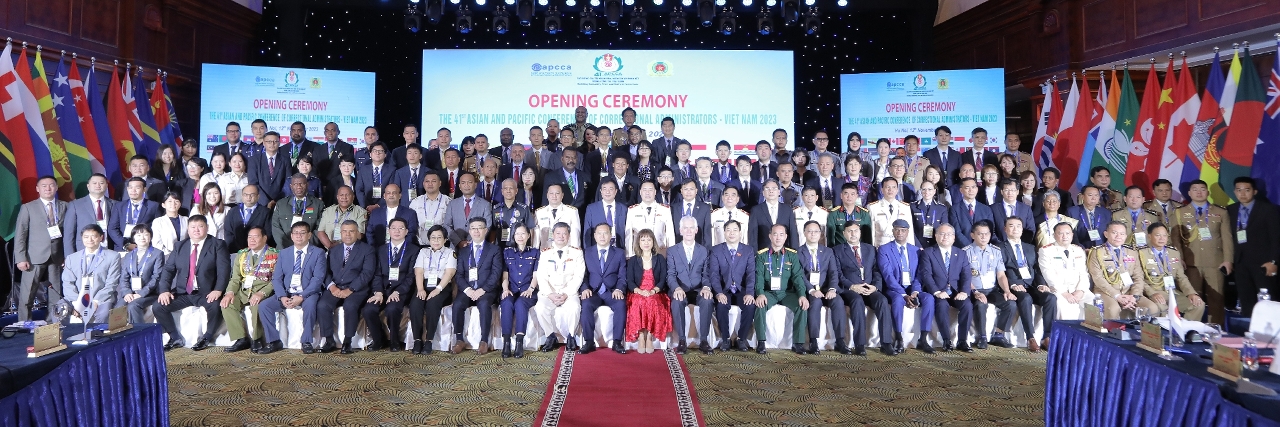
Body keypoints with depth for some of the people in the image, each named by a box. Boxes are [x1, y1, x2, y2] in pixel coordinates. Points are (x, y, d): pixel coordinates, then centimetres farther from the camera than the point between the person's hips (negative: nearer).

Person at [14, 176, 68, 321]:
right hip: (35, 257, -2)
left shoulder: (64, 206, 8)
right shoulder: (28, 208, 3)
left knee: (56, 295, 6)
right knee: (27, 296, 0)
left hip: (57, 257, 2)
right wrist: (21, 258, -9)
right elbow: (20, 235, -1)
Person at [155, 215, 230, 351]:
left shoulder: (217, 245, 1)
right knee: (158, 307, -12)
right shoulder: (180, 246, 14)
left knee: (216, 306, -33)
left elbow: (223, 270, -9)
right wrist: (165, 290, -6)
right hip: (182, 293, 5)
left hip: (207, 294, -5)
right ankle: (175, 338, 7)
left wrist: (218, 290, -23)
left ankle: (207, 338, -7)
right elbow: (168, 269, 9)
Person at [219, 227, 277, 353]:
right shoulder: (241, 255, 20)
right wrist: (230, 293, -7)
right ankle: (242, 339, -14)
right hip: (243, 291, 5)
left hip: (262, 292, -5)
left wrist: (262, 293, -23)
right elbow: (235, 278, 14)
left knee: (257, 305, -34)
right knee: (227, 304, -21)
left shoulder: (274, 255, 3)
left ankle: (256, 339, -12)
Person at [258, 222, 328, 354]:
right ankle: (274, 342, -6)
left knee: (310, 305, -35)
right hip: (286, 293, 4)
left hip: (307, 293, -4)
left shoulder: (318, 253, 1)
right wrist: (282, 297, -12)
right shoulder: (283, 254, 14)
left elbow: (318, 278, -9)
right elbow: (276, 278, 7)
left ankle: (307, 342, -19)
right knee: (263, 306, -18)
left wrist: (301, 296, -21)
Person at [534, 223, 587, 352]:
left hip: (569, 292, -1)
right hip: (549, 292, 1)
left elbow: (578, 276, -1)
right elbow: (541, 276, 3)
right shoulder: (545, 253, 12)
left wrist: (566, 294, -15)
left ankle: (570, 337, -8)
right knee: (540, 307, -30)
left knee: (574, 307, -33)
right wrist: (550, 294, -14)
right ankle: (551, 337, -7)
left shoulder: (576, 252, 8)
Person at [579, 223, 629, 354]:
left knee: (621, 305, -31)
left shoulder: (619, 253, 11)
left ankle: (617, 342, -21)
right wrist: (585, 288, -12)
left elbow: (622, 276, 5)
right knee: (586, 304, -32)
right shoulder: (587, 252, 12)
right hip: (593, 292, 0)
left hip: (611, 293, 0)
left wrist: (619, 289, -14)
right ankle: (589, 342, -21)